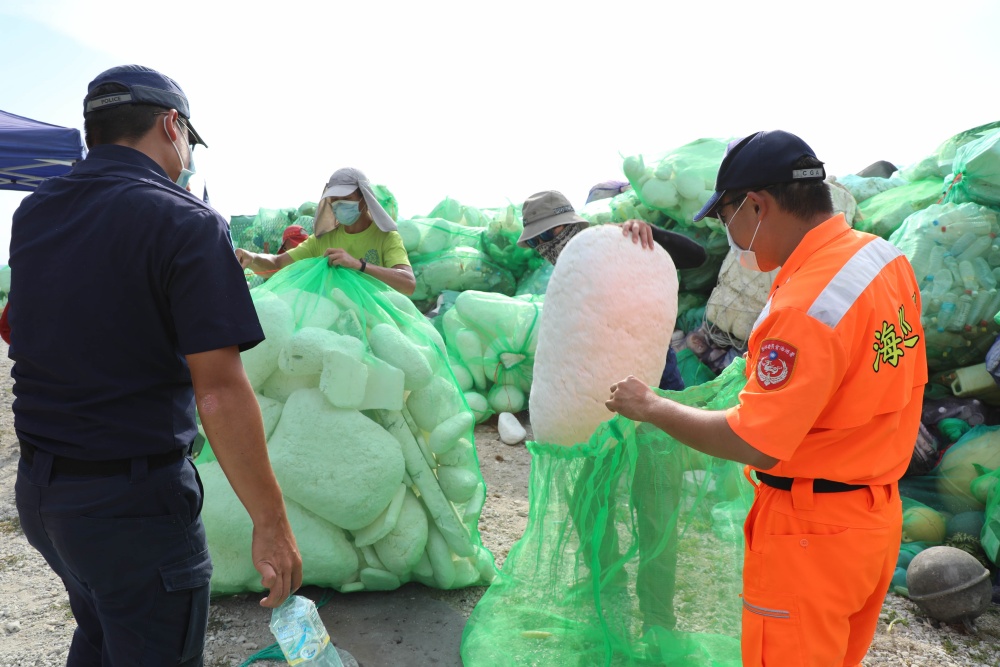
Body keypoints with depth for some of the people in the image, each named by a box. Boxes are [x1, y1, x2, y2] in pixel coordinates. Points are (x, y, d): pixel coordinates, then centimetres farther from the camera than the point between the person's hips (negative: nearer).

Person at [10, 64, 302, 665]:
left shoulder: (32, 215, 4)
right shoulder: (187, 223, -18)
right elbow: (220, 394, -24)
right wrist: (272, 524, -16)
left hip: (37, 490, 7)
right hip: (132, 504, -7)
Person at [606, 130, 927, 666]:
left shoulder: (807, 306, -29)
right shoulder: (884, 255, 0)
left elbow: (752, 444, -27)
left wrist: (651, 407, -16)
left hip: (810, 533, -9)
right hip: (879, 515, 9)